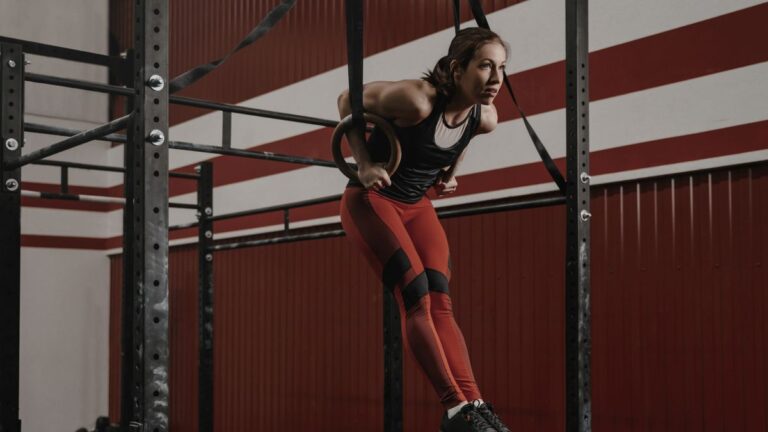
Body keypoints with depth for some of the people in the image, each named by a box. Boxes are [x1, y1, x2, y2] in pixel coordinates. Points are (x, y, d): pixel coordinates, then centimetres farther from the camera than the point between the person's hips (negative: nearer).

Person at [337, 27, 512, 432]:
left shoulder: (485, 117, -9)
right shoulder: (416, 99, -28)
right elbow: (348, 100, -13)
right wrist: (364, 164, -16)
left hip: (417, 206, 6)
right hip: (370, 200, -6)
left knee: (440, 302, -7)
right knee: (416, 296, -17)